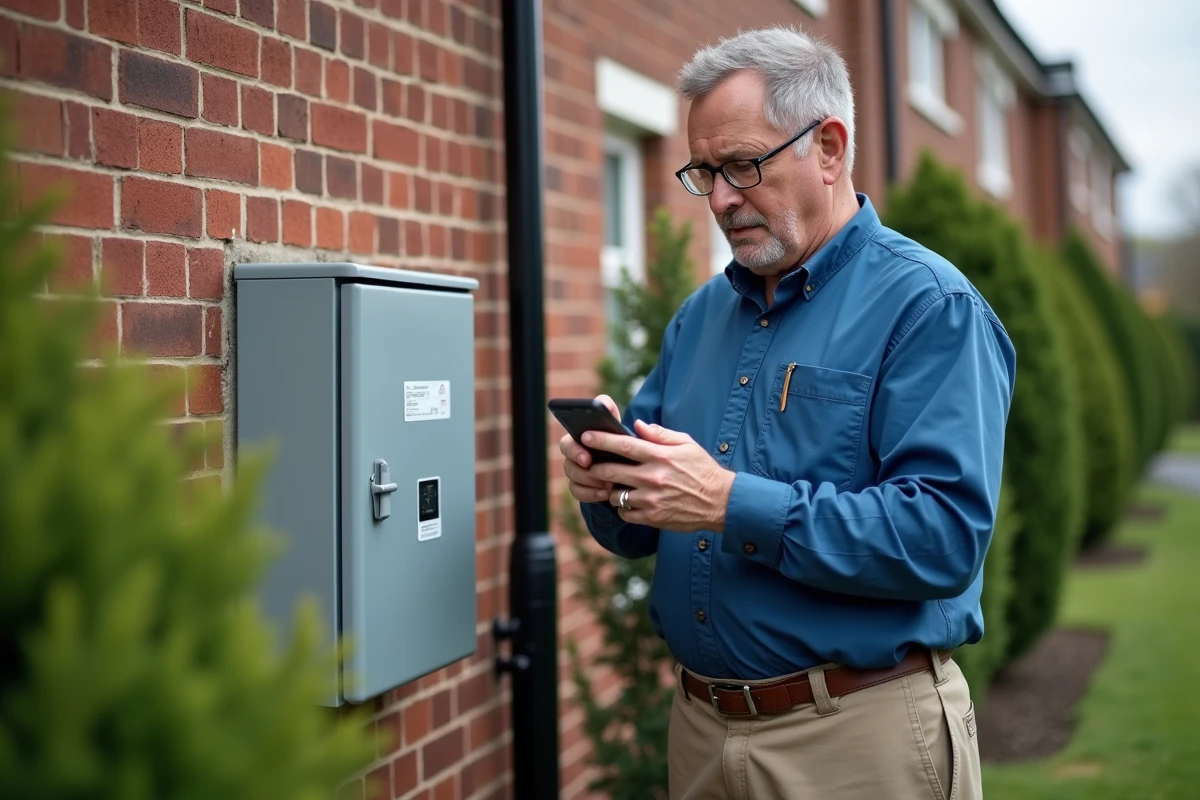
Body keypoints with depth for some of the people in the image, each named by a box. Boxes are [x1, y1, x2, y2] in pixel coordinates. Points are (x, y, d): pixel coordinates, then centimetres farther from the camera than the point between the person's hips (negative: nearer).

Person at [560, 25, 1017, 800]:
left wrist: (733, 504, -26)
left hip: (861, 736, -6)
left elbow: (946, 536, -23)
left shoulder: (929, 307, -11)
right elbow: (642, 527, 13)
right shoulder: (701, 314, 9)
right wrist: (610, 484, -10)